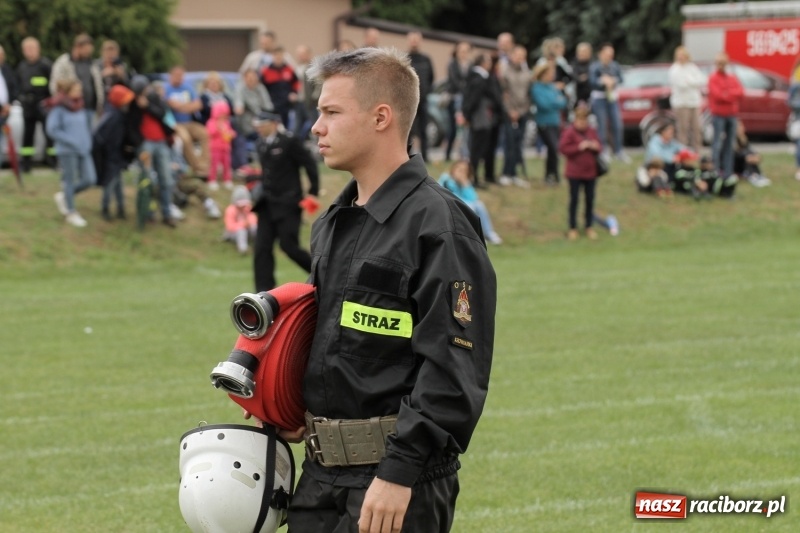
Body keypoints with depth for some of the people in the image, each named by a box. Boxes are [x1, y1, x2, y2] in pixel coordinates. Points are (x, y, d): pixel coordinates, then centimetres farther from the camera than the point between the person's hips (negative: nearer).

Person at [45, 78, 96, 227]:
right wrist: (72, 141, -18)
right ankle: (70, 213, 19)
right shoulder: (58, 109, -10)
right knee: (70, 181, 3)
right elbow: (52, 130, -15)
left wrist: (88, 142, 5)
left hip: (83, 150, 6)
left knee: (89, 179, 1)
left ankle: (63, 196, 24)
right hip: (67, 151, -6)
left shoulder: (78, 107, 10)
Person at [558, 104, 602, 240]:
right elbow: (563, 148, -17)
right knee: (574, 199, 2)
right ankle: (573, 228, 12)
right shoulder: (569, 132, -11)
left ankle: (589, 226, 21)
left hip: (590, 173, 4)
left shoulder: (592, 131, 5)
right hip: (574, 173, -4)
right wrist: (579, 147, -22)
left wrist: (596, 147, -11)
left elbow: (600, 147, 13)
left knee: (590, 200, 9)